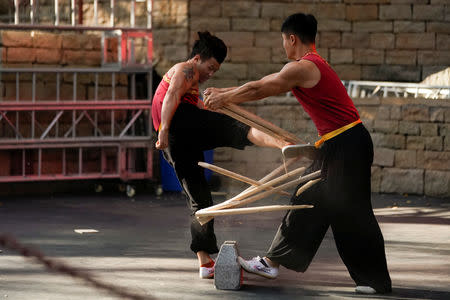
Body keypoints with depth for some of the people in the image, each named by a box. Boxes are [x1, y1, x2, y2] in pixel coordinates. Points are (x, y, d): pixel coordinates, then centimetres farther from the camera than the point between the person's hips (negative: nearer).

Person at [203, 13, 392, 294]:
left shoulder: (303, 67, -15)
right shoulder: (312, 64, 17)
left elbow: (259, 90, -9)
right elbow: (265, 82, 23)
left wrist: (223, 98, 5)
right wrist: (223, 93, 27)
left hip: (348, 146, -10)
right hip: (336, 146, 10)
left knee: (353, 213, -5)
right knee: (309, 203, 14)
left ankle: (378, 280, 2)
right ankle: (272, 262, 20)